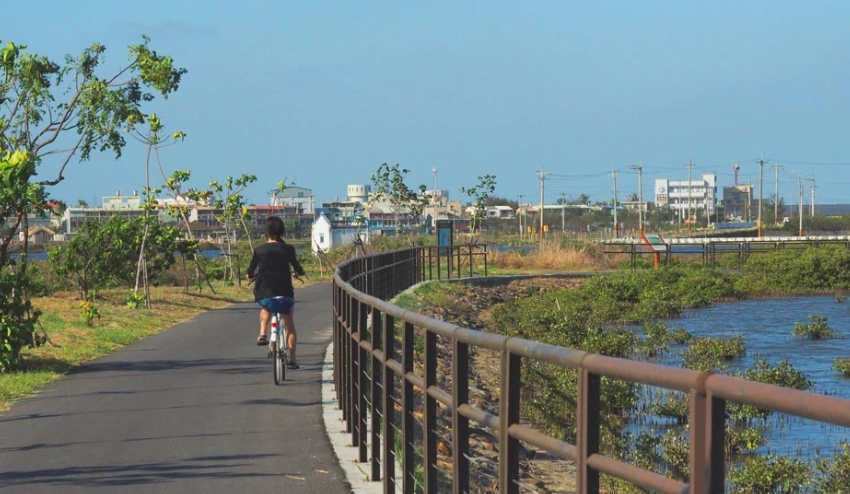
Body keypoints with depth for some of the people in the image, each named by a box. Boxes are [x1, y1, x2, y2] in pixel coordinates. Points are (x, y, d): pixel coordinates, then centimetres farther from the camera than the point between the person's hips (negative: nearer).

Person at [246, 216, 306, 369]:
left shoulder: (259, 250, -2)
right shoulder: (287, 249, -5)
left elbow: (250, 272, 6)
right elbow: (298, 269, 1)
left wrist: (251, 275, 30)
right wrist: (300, 272, 24)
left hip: (263, 293, 1)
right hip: (284, 292, -1)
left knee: (265, 309, 36)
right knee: (289, 325, 14)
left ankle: (262, 334, 15)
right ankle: (292, 359, 11)